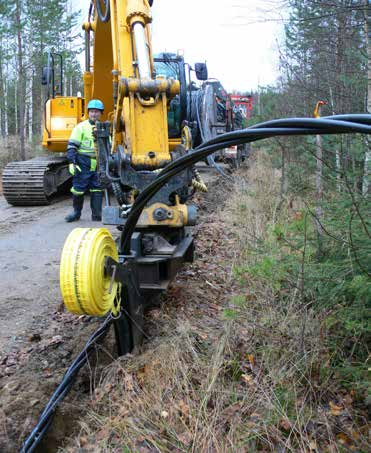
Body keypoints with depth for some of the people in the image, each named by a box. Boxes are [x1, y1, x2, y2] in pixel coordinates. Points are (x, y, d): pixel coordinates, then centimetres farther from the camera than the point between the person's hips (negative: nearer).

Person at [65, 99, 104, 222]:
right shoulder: (81, 127, 0)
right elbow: (72, 146, -4)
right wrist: (72, 162, -12)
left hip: (98, 165, 3)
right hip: (83, 164, -3)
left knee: (97, 189, 2)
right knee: (78, 189, 0)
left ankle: (97, 214, 10)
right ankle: (76, 212, 17)